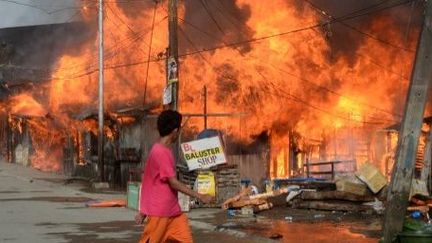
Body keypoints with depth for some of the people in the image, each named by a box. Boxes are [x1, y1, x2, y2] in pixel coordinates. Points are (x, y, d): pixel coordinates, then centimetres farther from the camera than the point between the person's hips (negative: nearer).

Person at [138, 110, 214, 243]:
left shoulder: (165, 150, 11)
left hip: (173, 210, 9)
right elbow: (173, 183, -21)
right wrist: (200, 196, -20)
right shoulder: (161, 152, -19)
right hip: (158, 211, -9)